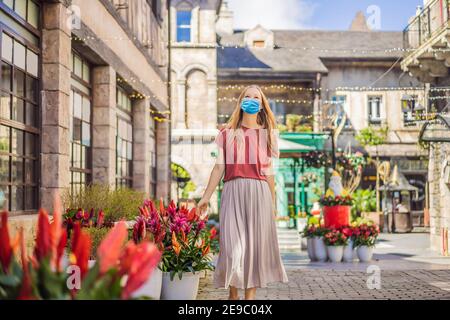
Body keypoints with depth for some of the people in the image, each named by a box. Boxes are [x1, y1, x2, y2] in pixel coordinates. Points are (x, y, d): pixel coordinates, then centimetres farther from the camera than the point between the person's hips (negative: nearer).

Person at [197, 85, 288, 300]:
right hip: (233, 192, -1)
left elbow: (269, 171, 13)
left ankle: (250, 295, 4)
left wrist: (273, 202, 10)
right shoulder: (227, 133, 12)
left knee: (255, 243, -1)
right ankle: (233, 294, 7)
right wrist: (206, 197, 4)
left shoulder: (267, 134, 14)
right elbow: (219, 167, 10)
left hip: (259, 193, 1)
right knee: (232, 243, -7)